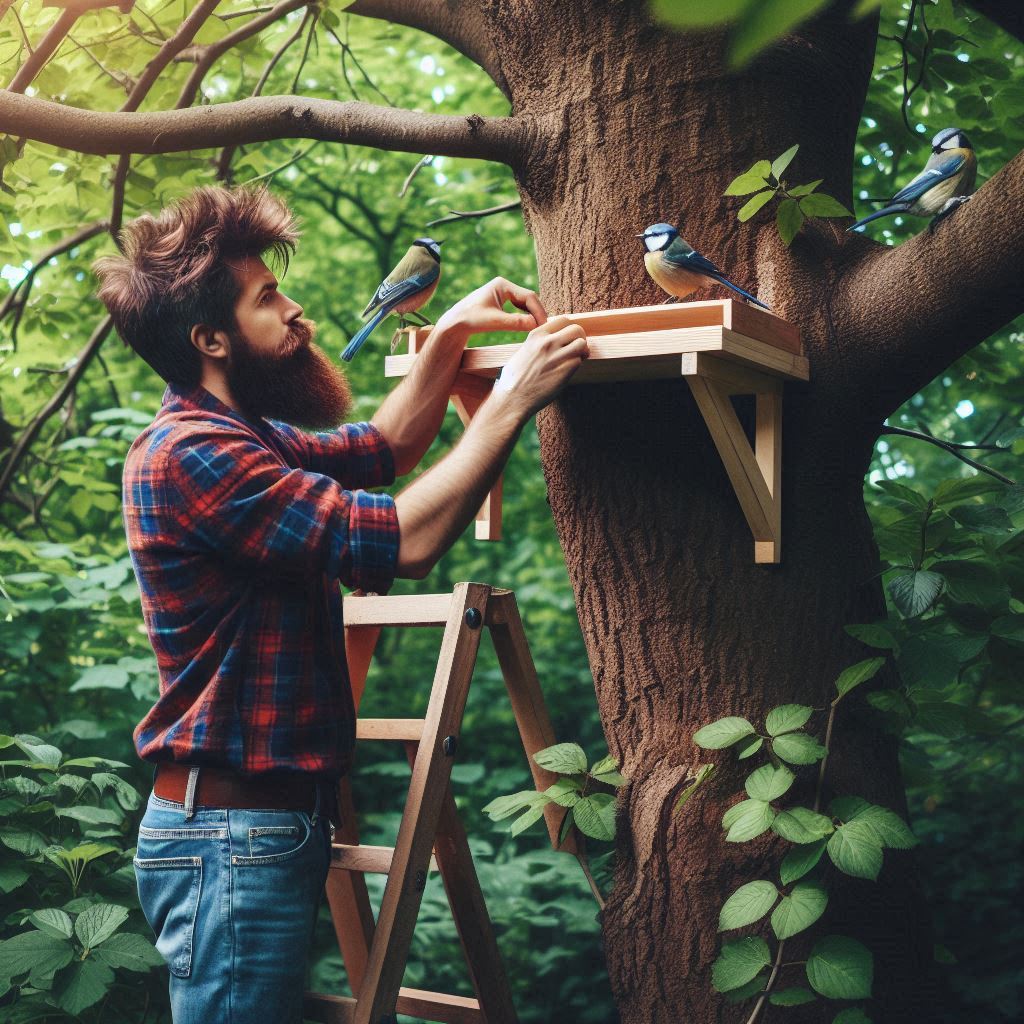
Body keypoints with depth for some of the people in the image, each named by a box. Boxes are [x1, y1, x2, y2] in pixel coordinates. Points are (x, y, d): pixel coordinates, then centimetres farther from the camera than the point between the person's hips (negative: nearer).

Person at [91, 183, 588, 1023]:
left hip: (281, 822, 10)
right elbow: (404, 539, -24)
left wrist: (449, 337, 12)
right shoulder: (192, 456, -20)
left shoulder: (250, 439, 12)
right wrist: (512, 400, -16)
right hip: (233, 836, -10)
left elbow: (383, 449, 26)